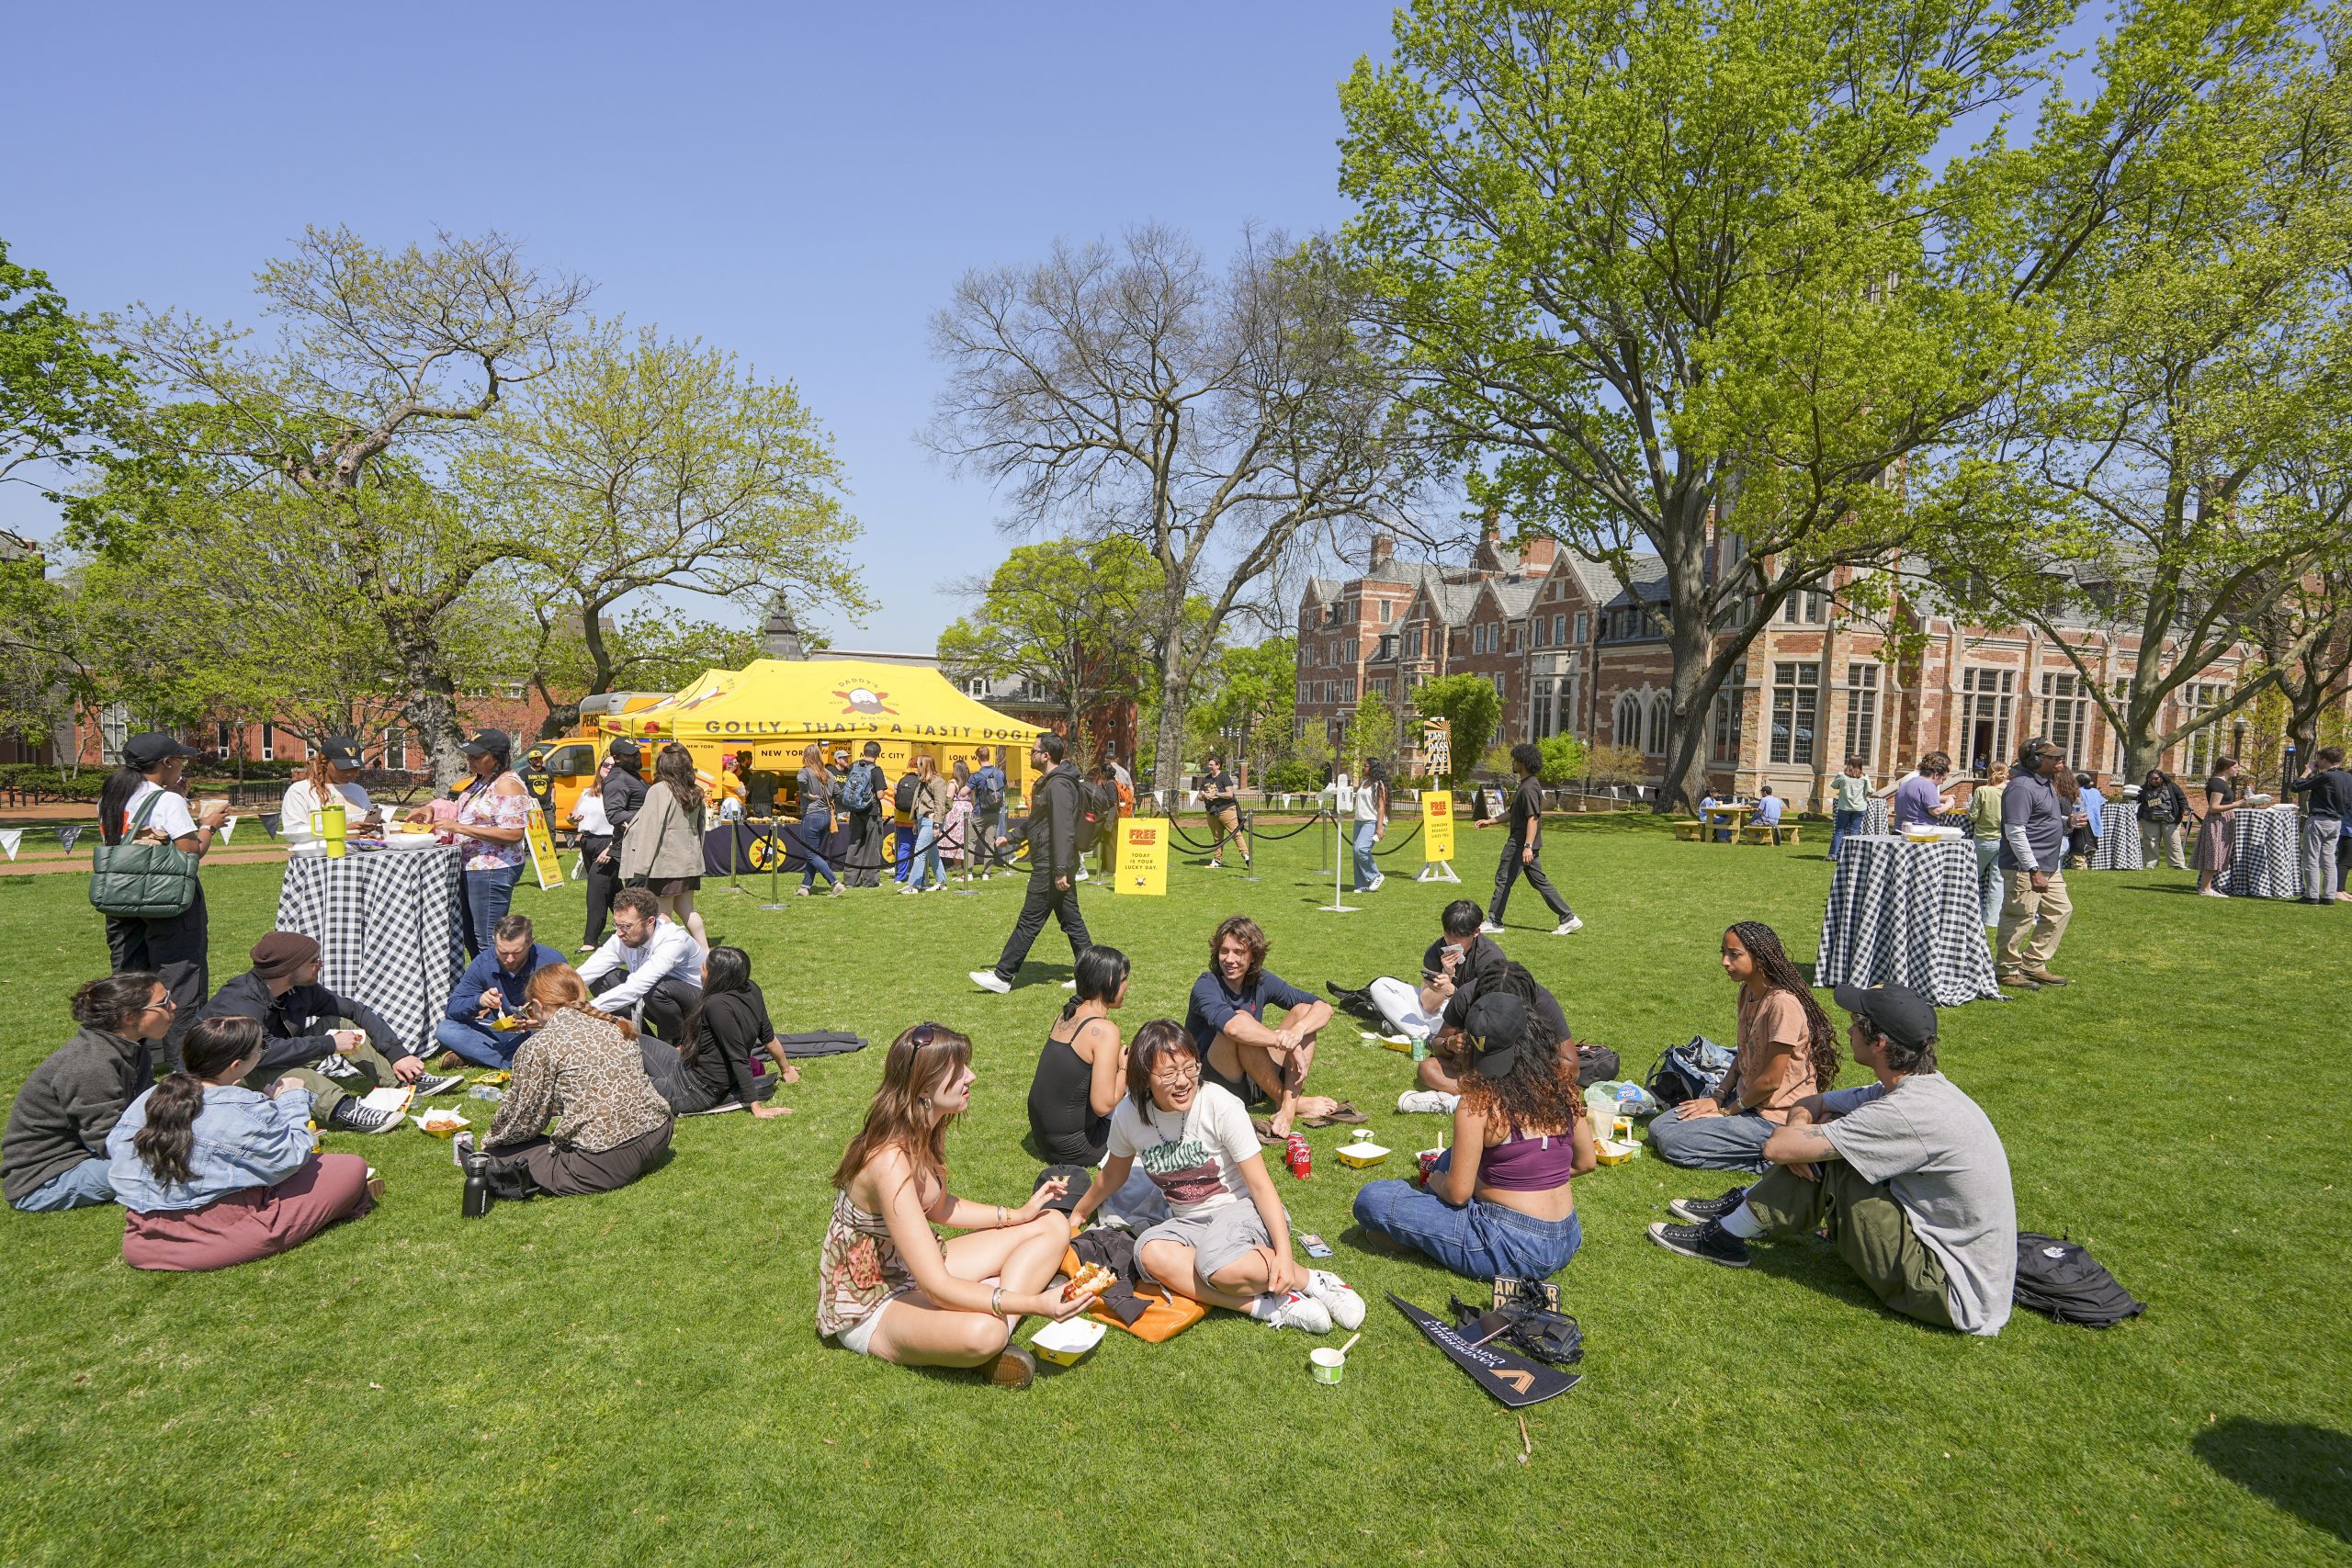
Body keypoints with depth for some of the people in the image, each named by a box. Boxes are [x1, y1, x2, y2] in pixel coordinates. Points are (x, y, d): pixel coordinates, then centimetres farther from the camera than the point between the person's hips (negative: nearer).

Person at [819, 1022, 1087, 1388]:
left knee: (1052, 1225, 2)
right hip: (869, 1309, -10)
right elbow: (938, 1288, -32)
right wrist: (1034, 1305, -33)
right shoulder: (890, 1163, -31)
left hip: (915, 1272, 10)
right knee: (982, 1332, -41)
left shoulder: (921, 1135, -3)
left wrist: (1018, 1215, 3)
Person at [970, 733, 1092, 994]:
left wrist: (1060, 870, -26)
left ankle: (1002, 977, 3)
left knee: (1029, 922, -4)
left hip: (1050, 867, -11)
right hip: (1054, 866, 11)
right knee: (1071, 921, 12)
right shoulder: (1047, 782, 16)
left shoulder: (1058, 786, -18)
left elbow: (1063, 831, -24)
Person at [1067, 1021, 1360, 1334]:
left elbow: (1261, 1185, -15)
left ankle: (1312, 1281, -12)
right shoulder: (1128, 1115, -8)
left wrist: (1284, 1254, -23)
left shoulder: (1221, 1105, -19)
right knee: (1151, 1253, -31)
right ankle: (1271, 1307, -26)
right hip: (1189, 1222, 4)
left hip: (1241, 1209, -4)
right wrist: (1080, 1211, 28)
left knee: (1218, 1264, -38)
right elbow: (1114, 1175, 15)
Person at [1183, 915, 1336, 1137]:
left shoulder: (1261, 982, 1)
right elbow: (1232, 1026, -38)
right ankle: (1288, 1100, -17)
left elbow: (1324, 1007, -4)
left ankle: (1289, 1107, -23)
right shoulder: (1206, 987, -16)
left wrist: (1298, 1031, -25)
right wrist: (1287, 1042, -34)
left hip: (1257, 1081, 6)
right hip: (1215, 1083, -6)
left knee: (1303, 1010, -8)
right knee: (1242, 1019, -32)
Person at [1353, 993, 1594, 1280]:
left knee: (1371, 1198, -5)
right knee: (1450, 1159, 28)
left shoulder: (1478, 1104, -18)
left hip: (1513, 1250, -7)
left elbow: (1458, 1193, -14)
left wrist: (1437, 1182, 7)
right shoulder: (1563, 1088, -1)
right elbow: (1586, 1161, 12)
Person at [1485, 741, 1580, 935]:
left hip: (1521, 844, -10)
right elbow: (1514, 814, 25)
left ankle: (1494, 922, 6)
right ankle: (1568, 918, 11)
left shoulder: (1528, 788, -17)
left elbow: (1533, 818, -24)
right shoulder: (1525, 785, 16)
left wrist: (1527, 846, -29)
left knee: (1503, 879, -2)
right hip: (1519, 842, 10)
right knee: (1539, 881, 11)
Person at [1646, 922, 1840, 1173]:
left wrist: (1728, 1110, -9)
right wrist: (1718, 1097, 2)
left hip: (1775, 1118, -9)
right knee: (1658, 1129, 4)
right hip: (1746, 1099, 9)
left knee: (1672, 1143, -15)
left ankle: (1769, 1157, -5)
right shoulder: (1748, 993, 5)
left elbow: (1771, 1080, -21)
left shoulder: (1782, 1004, -24)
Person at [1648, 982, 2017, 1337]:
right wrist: (1803, 1121, -10)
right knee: (1826, 1141, 5)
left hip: (1955, 1295, -9)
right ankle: (1740, 1210, 17)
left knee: (1826, 1161, -15)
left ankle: (1726, 1234, 3)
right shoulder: (1917, 1086, 2)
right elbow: (1808, 1105, 14)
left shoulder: (1909, 1111, -28)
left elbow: (1777, 1147, -26)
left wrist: (1801, 1135, -3)